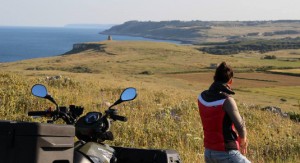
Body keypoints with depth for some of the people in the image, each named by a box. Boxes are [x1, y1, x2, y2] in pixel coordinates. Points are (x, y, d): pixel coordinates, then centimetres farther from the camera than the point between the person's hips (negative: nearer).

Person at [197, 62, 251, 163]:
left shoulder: (202, 97, 1)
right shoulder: (227, 101, -20)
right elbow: (240, 127, -13)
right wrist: (243, 141, 5)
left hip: (209, 152, 7)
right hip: (226, 154, -7)